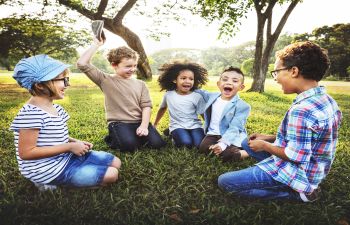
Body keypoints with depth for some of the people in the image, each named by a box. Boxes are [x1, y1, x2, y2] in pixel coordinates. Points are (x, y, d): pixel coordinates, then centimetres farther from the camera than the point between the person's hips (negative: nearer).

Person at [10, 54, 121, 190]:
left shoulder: (56, 108, 5)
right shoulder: (31, 114, -24)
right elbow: (26, 152, -24)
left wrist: (76, 142, -3)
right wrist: (69, 147, -23)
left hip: (67, 157, 9)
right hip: (50, 170, -9)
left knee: (115, 162, 11)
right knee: (111, 174, -10)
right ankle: (53, 183, 0)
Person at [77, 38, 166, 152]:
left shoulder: (140, 84, 10)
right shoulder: (106, 80, -1)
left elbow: (146, 106, 2)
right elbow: (82, 64, -9)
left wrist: (144, 125, -14)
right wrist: (96, 44, -7)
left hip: (139, 122, 4)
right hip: (119, 123, -3)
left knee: (157, 143, -15)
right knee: (129, 145, -29)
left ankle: (137, 137, 15)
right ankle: (113, 138, 5)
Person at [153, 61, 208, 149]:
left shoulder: (197, 97, -3)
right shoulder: (168, 95, 2)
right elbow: (162, 108, 20)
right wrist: (155, 124, 28)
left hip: (194, 126, 1)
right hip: (177, 126, 0)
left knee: (200, 144, -25)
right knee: (186, 143, -28)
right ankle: (174, 135, 4)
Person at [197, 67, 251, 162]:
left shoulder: (242, 106, -13)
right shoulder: (212, 96, 4)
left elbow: (234, 129, -21)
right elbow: (201, 92, 29)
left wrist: (222, 143, -34)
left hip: (231, 137, -5)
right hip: (213, 134, 5)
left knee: (228, 155, -31)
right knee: (203, 149, -23)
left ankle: (246, 152, -4)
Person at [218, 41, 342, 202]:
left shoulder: (301, 110, -30)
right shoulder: (326, 100, 2)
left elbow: (295, 156, -27)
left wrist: (264, 145, -10)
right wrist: (268, 138, 8)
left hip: (296, 174, -10)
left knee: (225, 181, -9)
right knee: (246, 143, 21)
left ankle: (294, 192, -5)